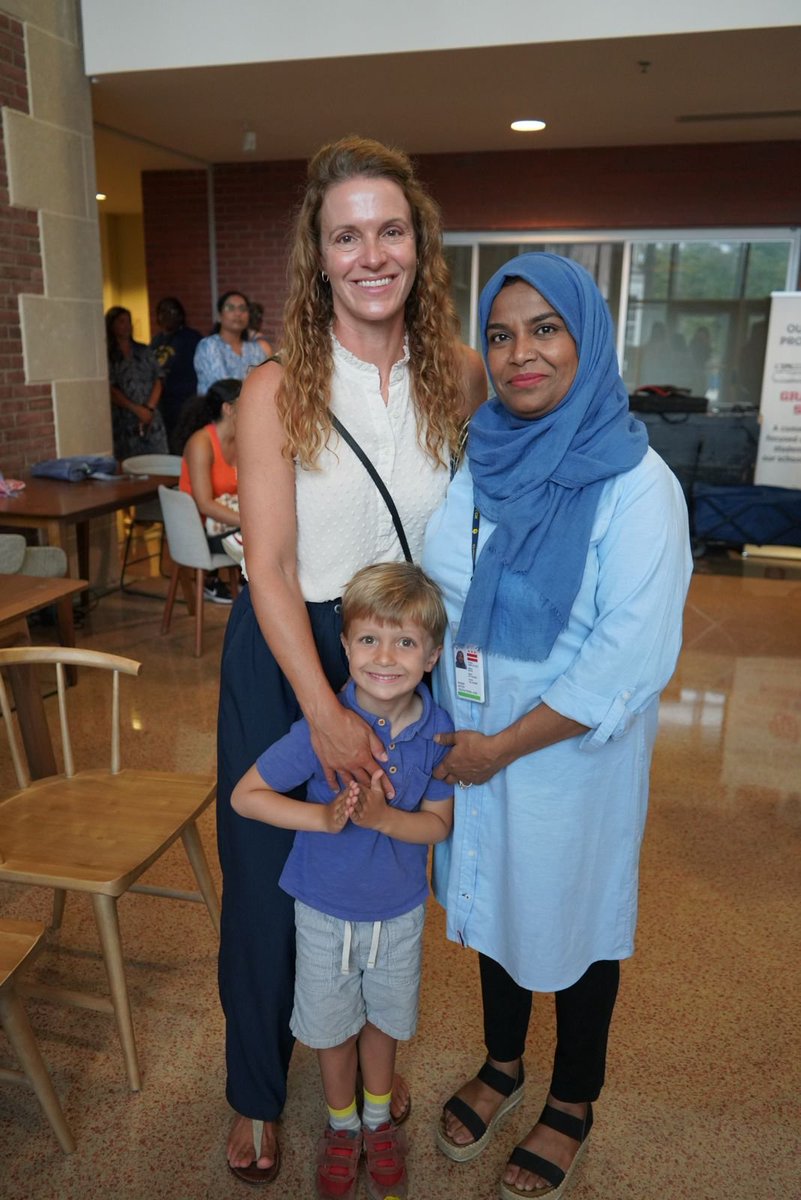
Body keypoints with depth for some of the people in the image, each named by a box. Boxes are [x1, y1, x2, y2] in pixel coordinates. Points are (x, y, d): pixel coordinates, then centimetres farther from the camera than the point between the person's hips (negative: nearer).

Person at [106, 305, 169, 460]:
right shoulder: (108, 356, 1)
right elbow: (111, 390, -6)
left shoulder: (144, 352, 14)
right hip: (124, 423, -3)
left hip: (151, 420, 4)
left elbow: (157, 382, 9)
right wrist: (136, 409, -13)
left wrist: (149, 408, -5)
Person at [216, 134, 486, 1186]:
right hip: (285, 654, -2)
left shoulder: (460, 376, -5)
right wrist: (324, 711, -20)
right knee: (269, 870, 11)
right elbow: (271, 566, -16)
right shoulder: (276, 391, -14)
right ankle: (258, 1088, 40)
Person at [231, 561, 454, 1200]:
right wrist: (326, 817, -31)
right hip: (326, 909, -1)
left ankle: (379, 1119, 53)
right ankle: (342, 1124, 50)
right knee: (333, 1023, 21)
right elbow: (245, 796, -19)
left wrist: (382, 817, -30)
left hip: (400, 910, 2)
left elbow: (438, 823, -11)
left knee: (385, 1015, 24)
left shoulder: (438, 731, -20)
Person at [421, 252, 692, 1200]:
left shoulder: (636, 483, -18)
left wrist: (503, 746, -17)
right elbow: (436, 599, 6)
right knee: (491, 895, 21)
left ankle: (573, 1102, 43)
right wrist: (456, 731, 0)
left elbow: (632, 658, -21)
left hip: (571, 754, -4)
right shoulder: (476, 459, -2)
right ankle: (502, 1062, 49)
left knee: (573, 916, 15)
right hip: (469, 740, 5)